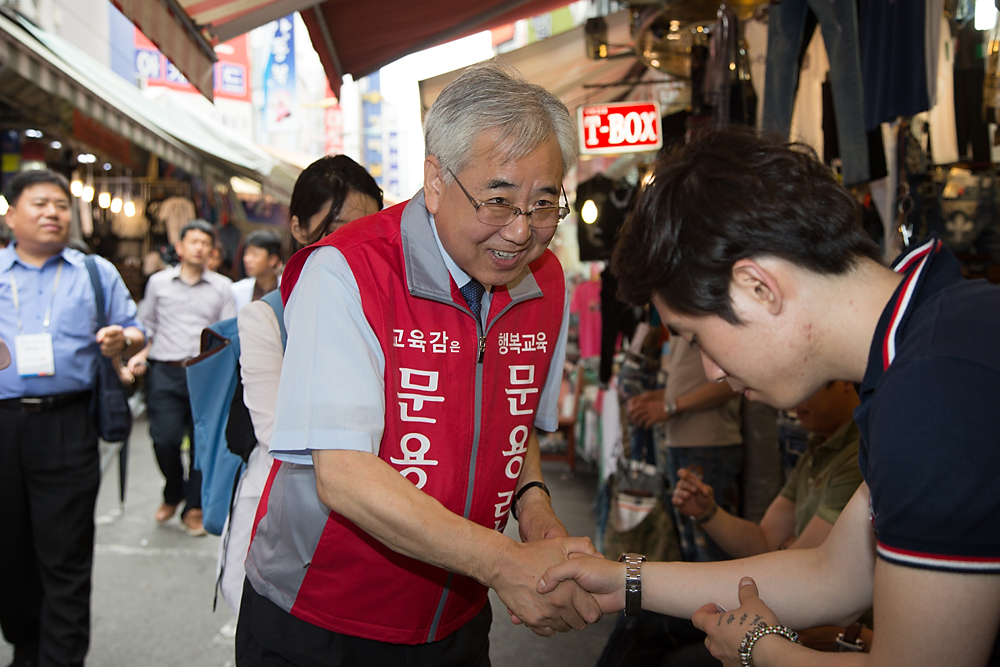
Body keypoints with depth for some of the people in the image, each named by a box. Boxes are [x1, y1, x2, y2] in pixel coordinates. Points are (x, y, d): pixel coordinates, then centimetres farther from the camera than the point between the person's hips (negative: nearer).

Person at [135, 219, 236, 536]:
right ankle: (173, 493, 20)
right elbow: (148, 327, 18)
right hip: (166, 373, 0)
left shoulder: (222, 287, 10)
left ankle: (193, 507, 16)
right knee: (164, 438, -9)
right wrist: (140, 354, 1)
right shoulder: (158, 283, 12)